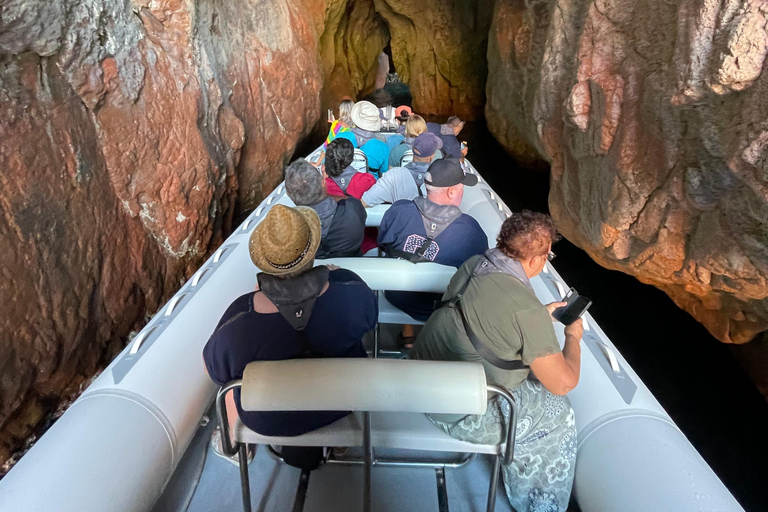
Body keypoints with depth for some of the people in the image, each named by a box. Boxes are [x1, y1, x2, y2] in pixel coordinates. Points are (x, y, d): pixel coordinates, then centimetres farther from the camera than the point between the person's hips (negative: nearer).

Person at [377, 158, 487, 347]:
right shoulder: (472, 230, -24)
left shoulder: (398, 210, -19)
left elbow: (382, 244, -1)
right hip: (439, 307, -1)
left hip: (396, 297, 2)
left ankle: (407, 334, 40)